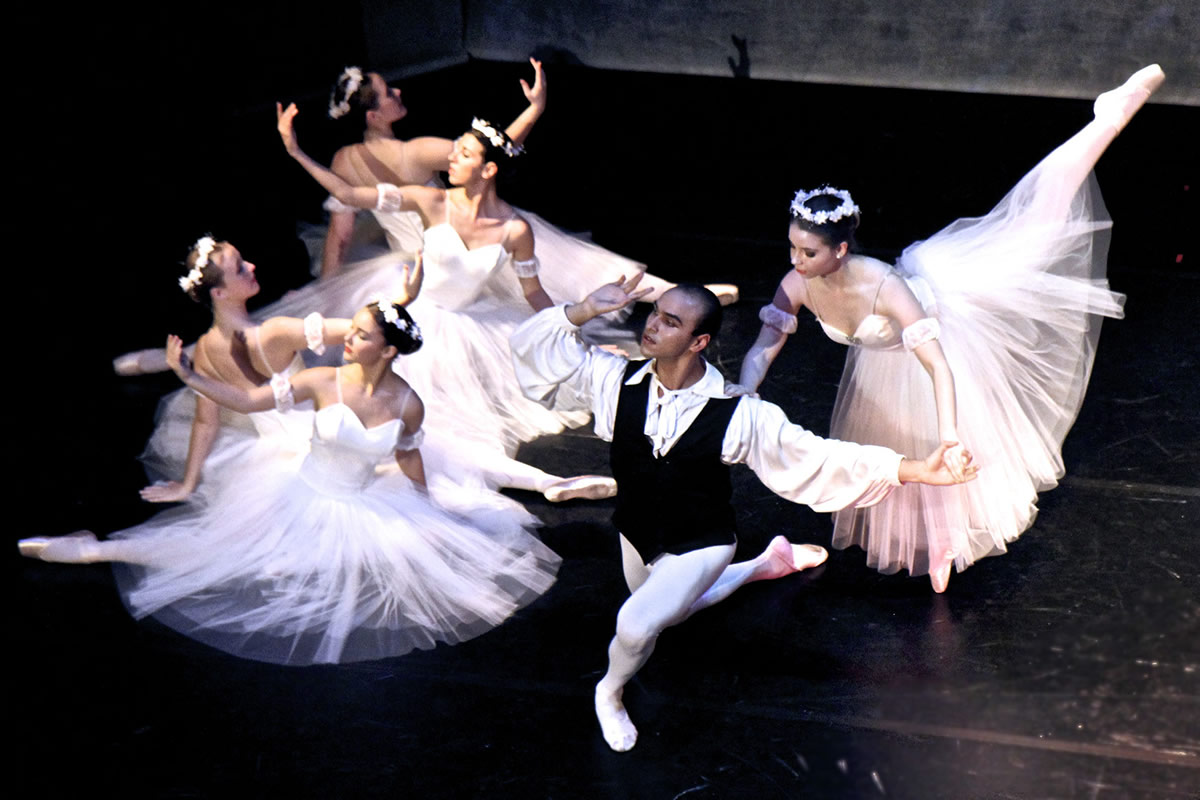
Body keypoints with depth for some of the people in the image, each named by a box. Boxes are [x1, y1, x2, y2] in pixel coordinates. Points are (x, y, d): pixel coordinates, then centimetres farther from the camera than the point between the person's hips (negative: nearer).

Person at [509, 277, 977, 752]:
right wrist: (584, 311, -31)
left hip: (699, 545, -5)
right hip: (637, 535, 5)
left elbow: (814, 457, -26)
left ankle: (611, 692, 11)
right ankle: (765, 564, 52)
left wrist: (916, 471, -33)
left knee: (635, 625, -25)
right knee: (672, 613, 30)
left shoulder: (735, 414, -29)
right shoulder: (615, 381, -20)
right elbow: (532, 348, -14)